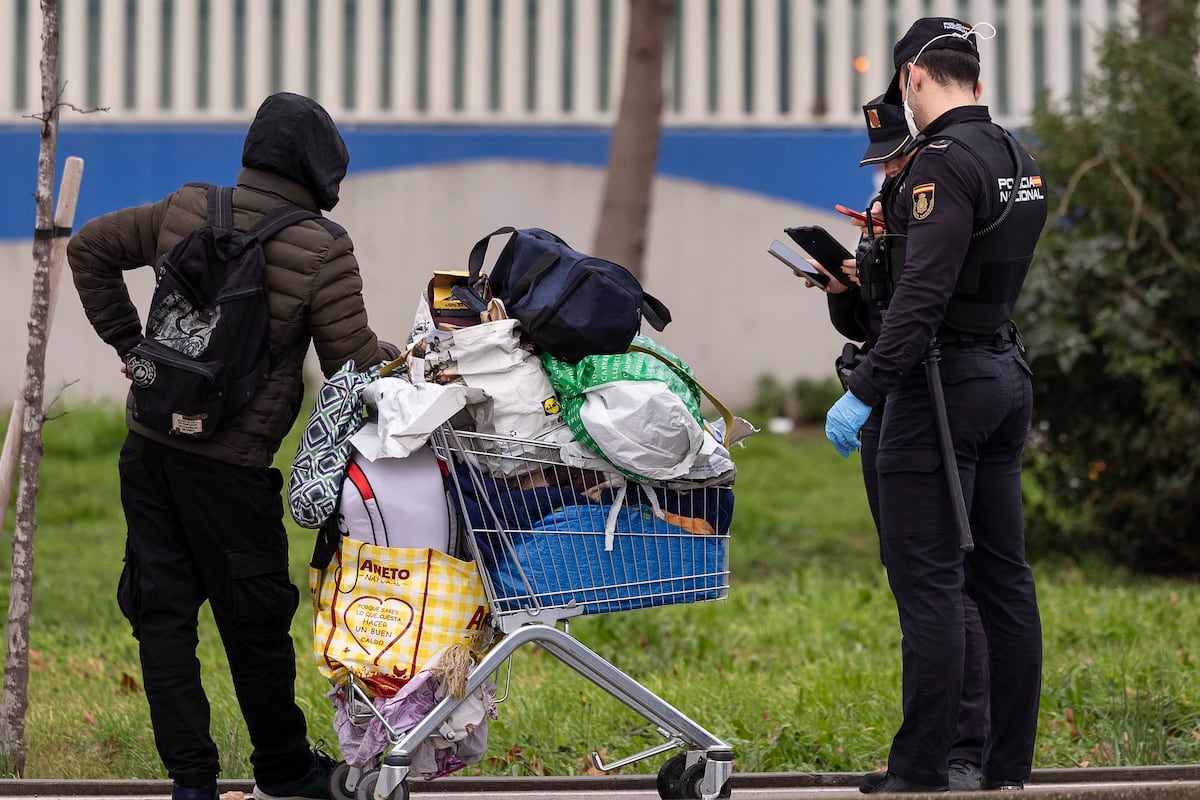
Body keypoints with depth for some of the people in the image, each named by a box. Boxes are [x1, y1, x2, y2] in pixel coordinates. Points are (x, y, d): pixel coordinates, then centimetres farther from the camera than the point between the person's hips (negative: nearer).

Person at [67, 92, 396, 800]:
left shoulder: (186, 212, 5)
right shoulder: (320, 250, -11)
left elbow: (90, 247, 16)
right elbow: (354, 361, -8)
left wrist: (129, 342, 19)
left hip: (150, 442, 5)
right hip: (230, 463, -5)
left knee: (162, 609, 8)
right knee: (256, 620, 10)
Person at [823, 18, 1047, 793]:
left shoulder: (944, 162, -16)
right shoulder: (1020, 161, 12)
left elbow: (924, 295, -23)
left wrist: (863, 390, -22)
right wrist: (865, 276, 31)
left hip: (943, 381, -9)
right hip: (1006, 373, 9)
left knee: (927, 581, -7)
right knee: (1003, 576, 10)